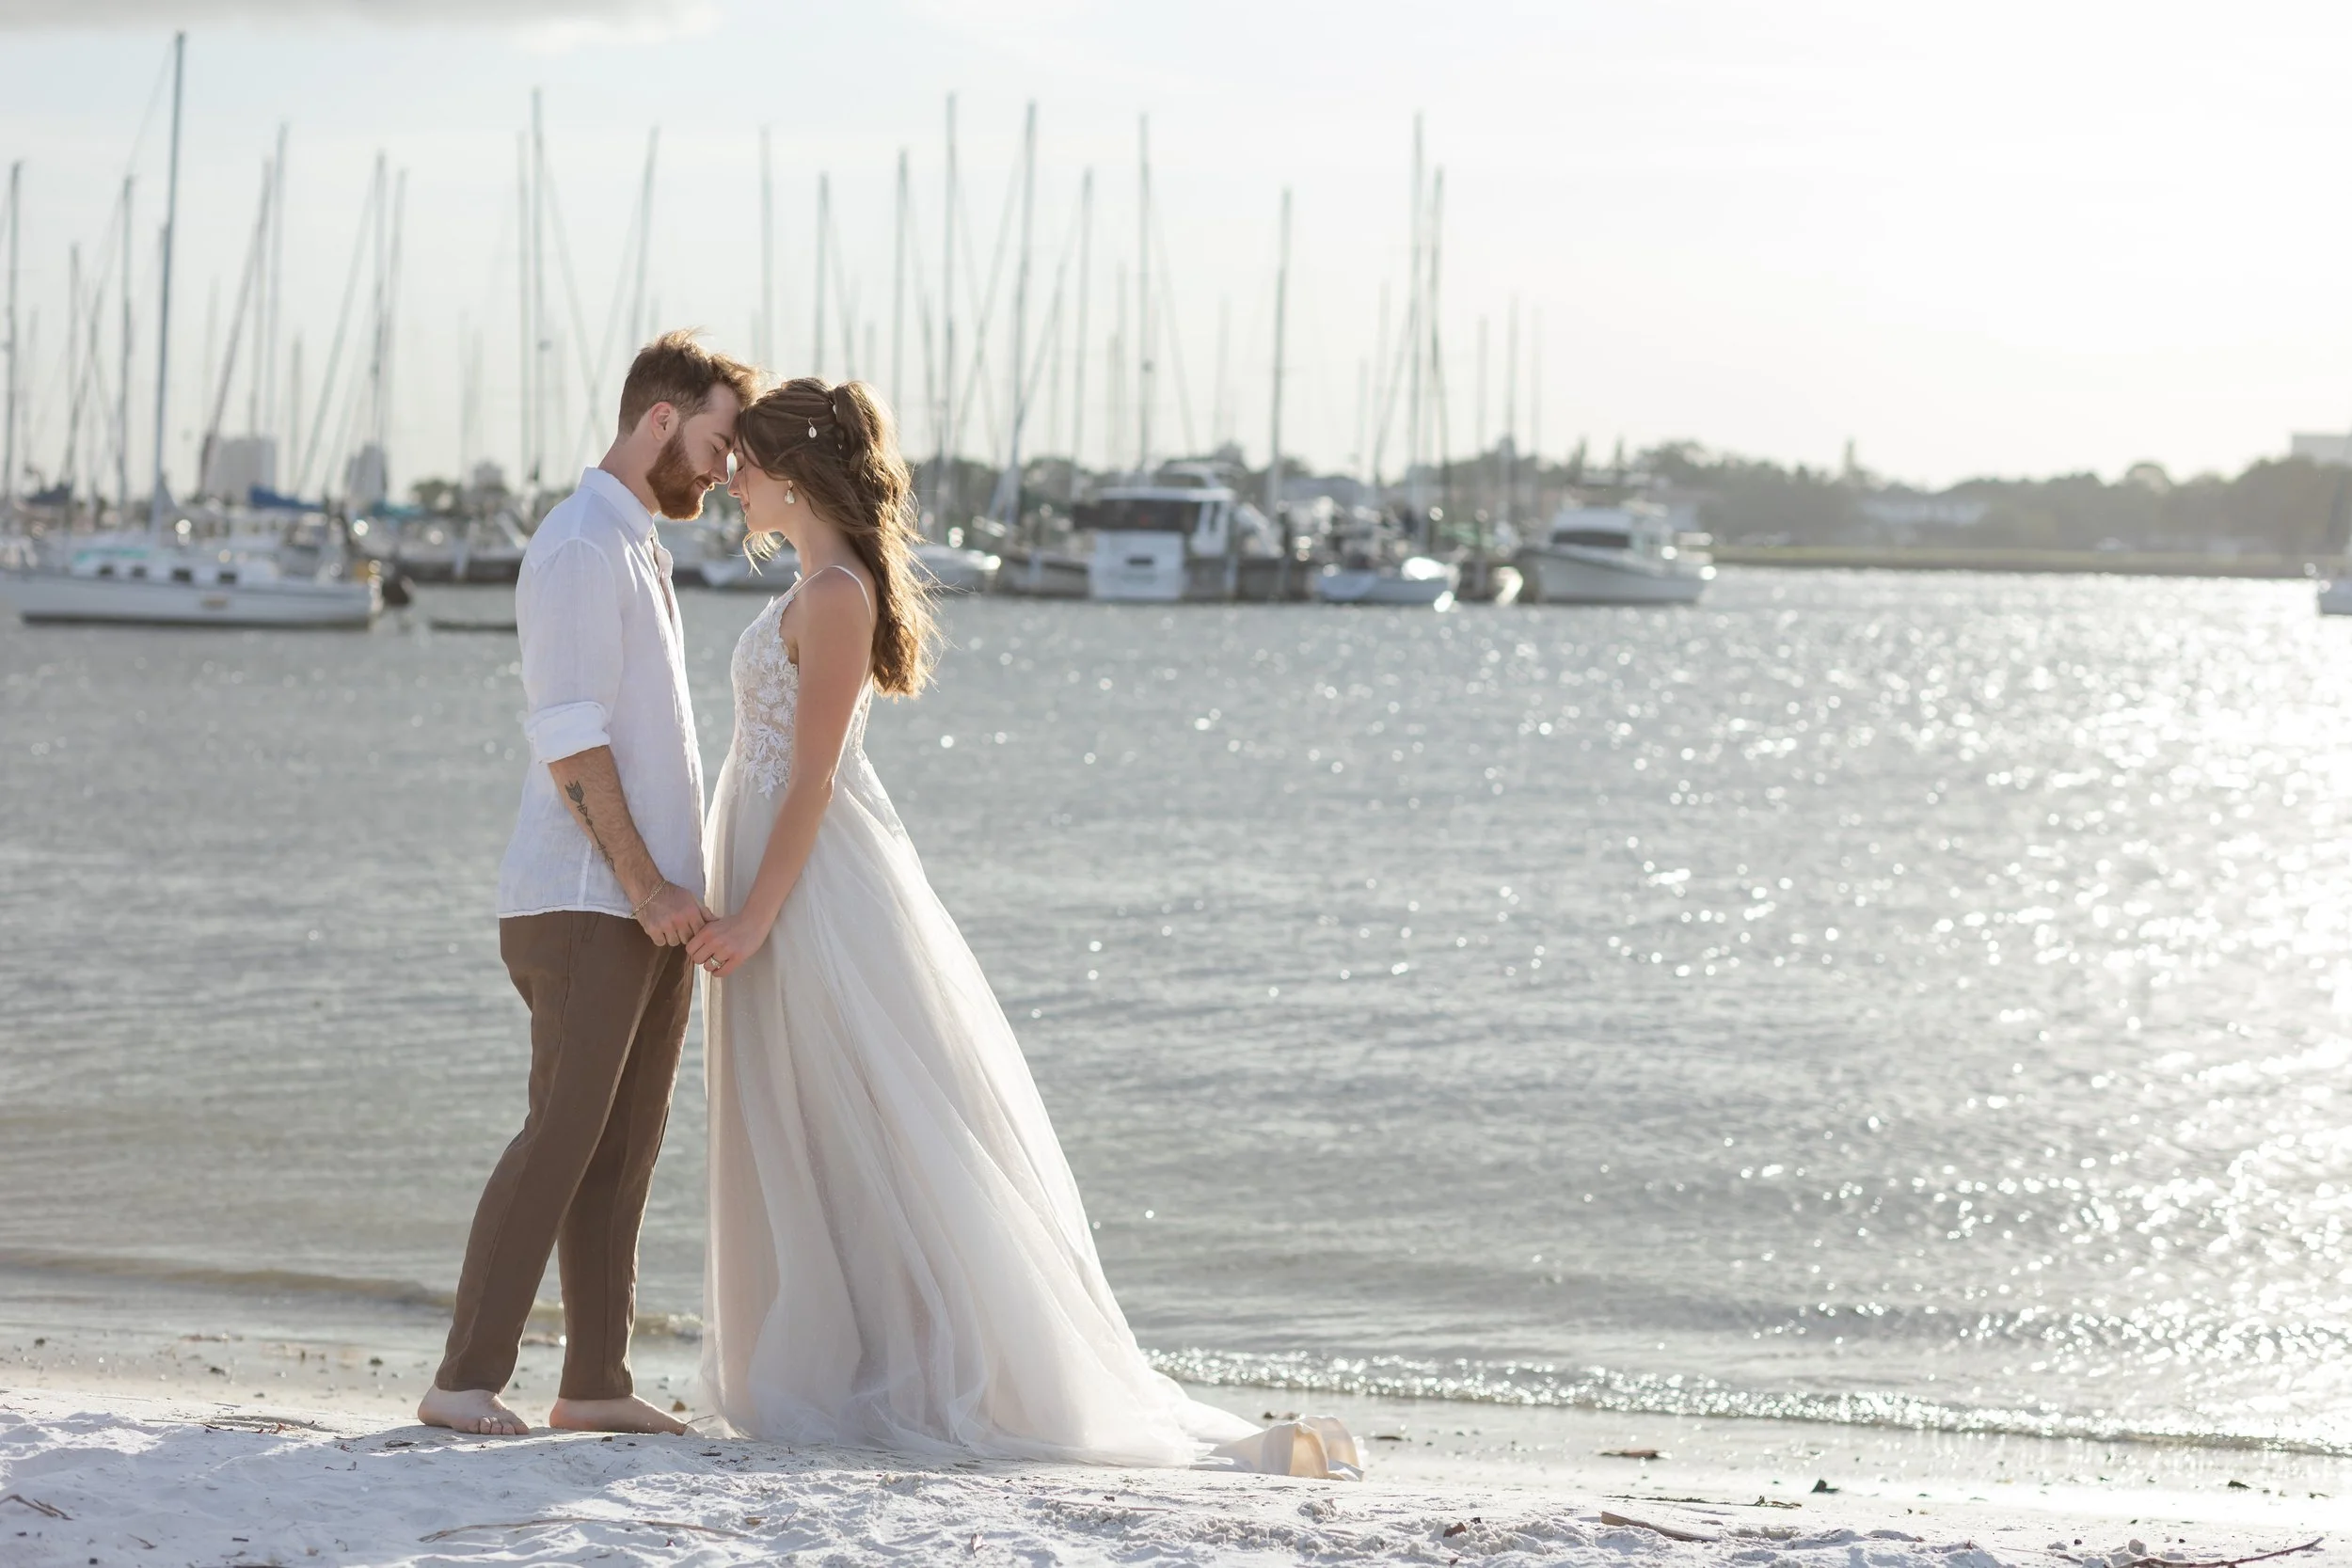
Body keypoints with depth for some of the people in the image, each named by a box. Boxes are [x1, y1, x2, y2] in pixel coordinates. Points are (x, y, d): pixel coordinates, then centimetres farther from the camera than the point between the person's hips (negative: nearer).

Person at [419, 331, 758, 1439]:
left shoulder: (639, 550, 20)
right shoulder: (581, 548, -10)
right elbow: (570, 738, -17)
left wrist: (674, 890, 17)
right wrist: (646, 885, -18)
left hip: (652, 907, 9)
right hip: (586, 903, -9)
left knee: (624, 1147, 7)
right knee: (562, 1137, -12)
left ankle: (596, 1382, 8)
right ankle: (467, 1380, -10)